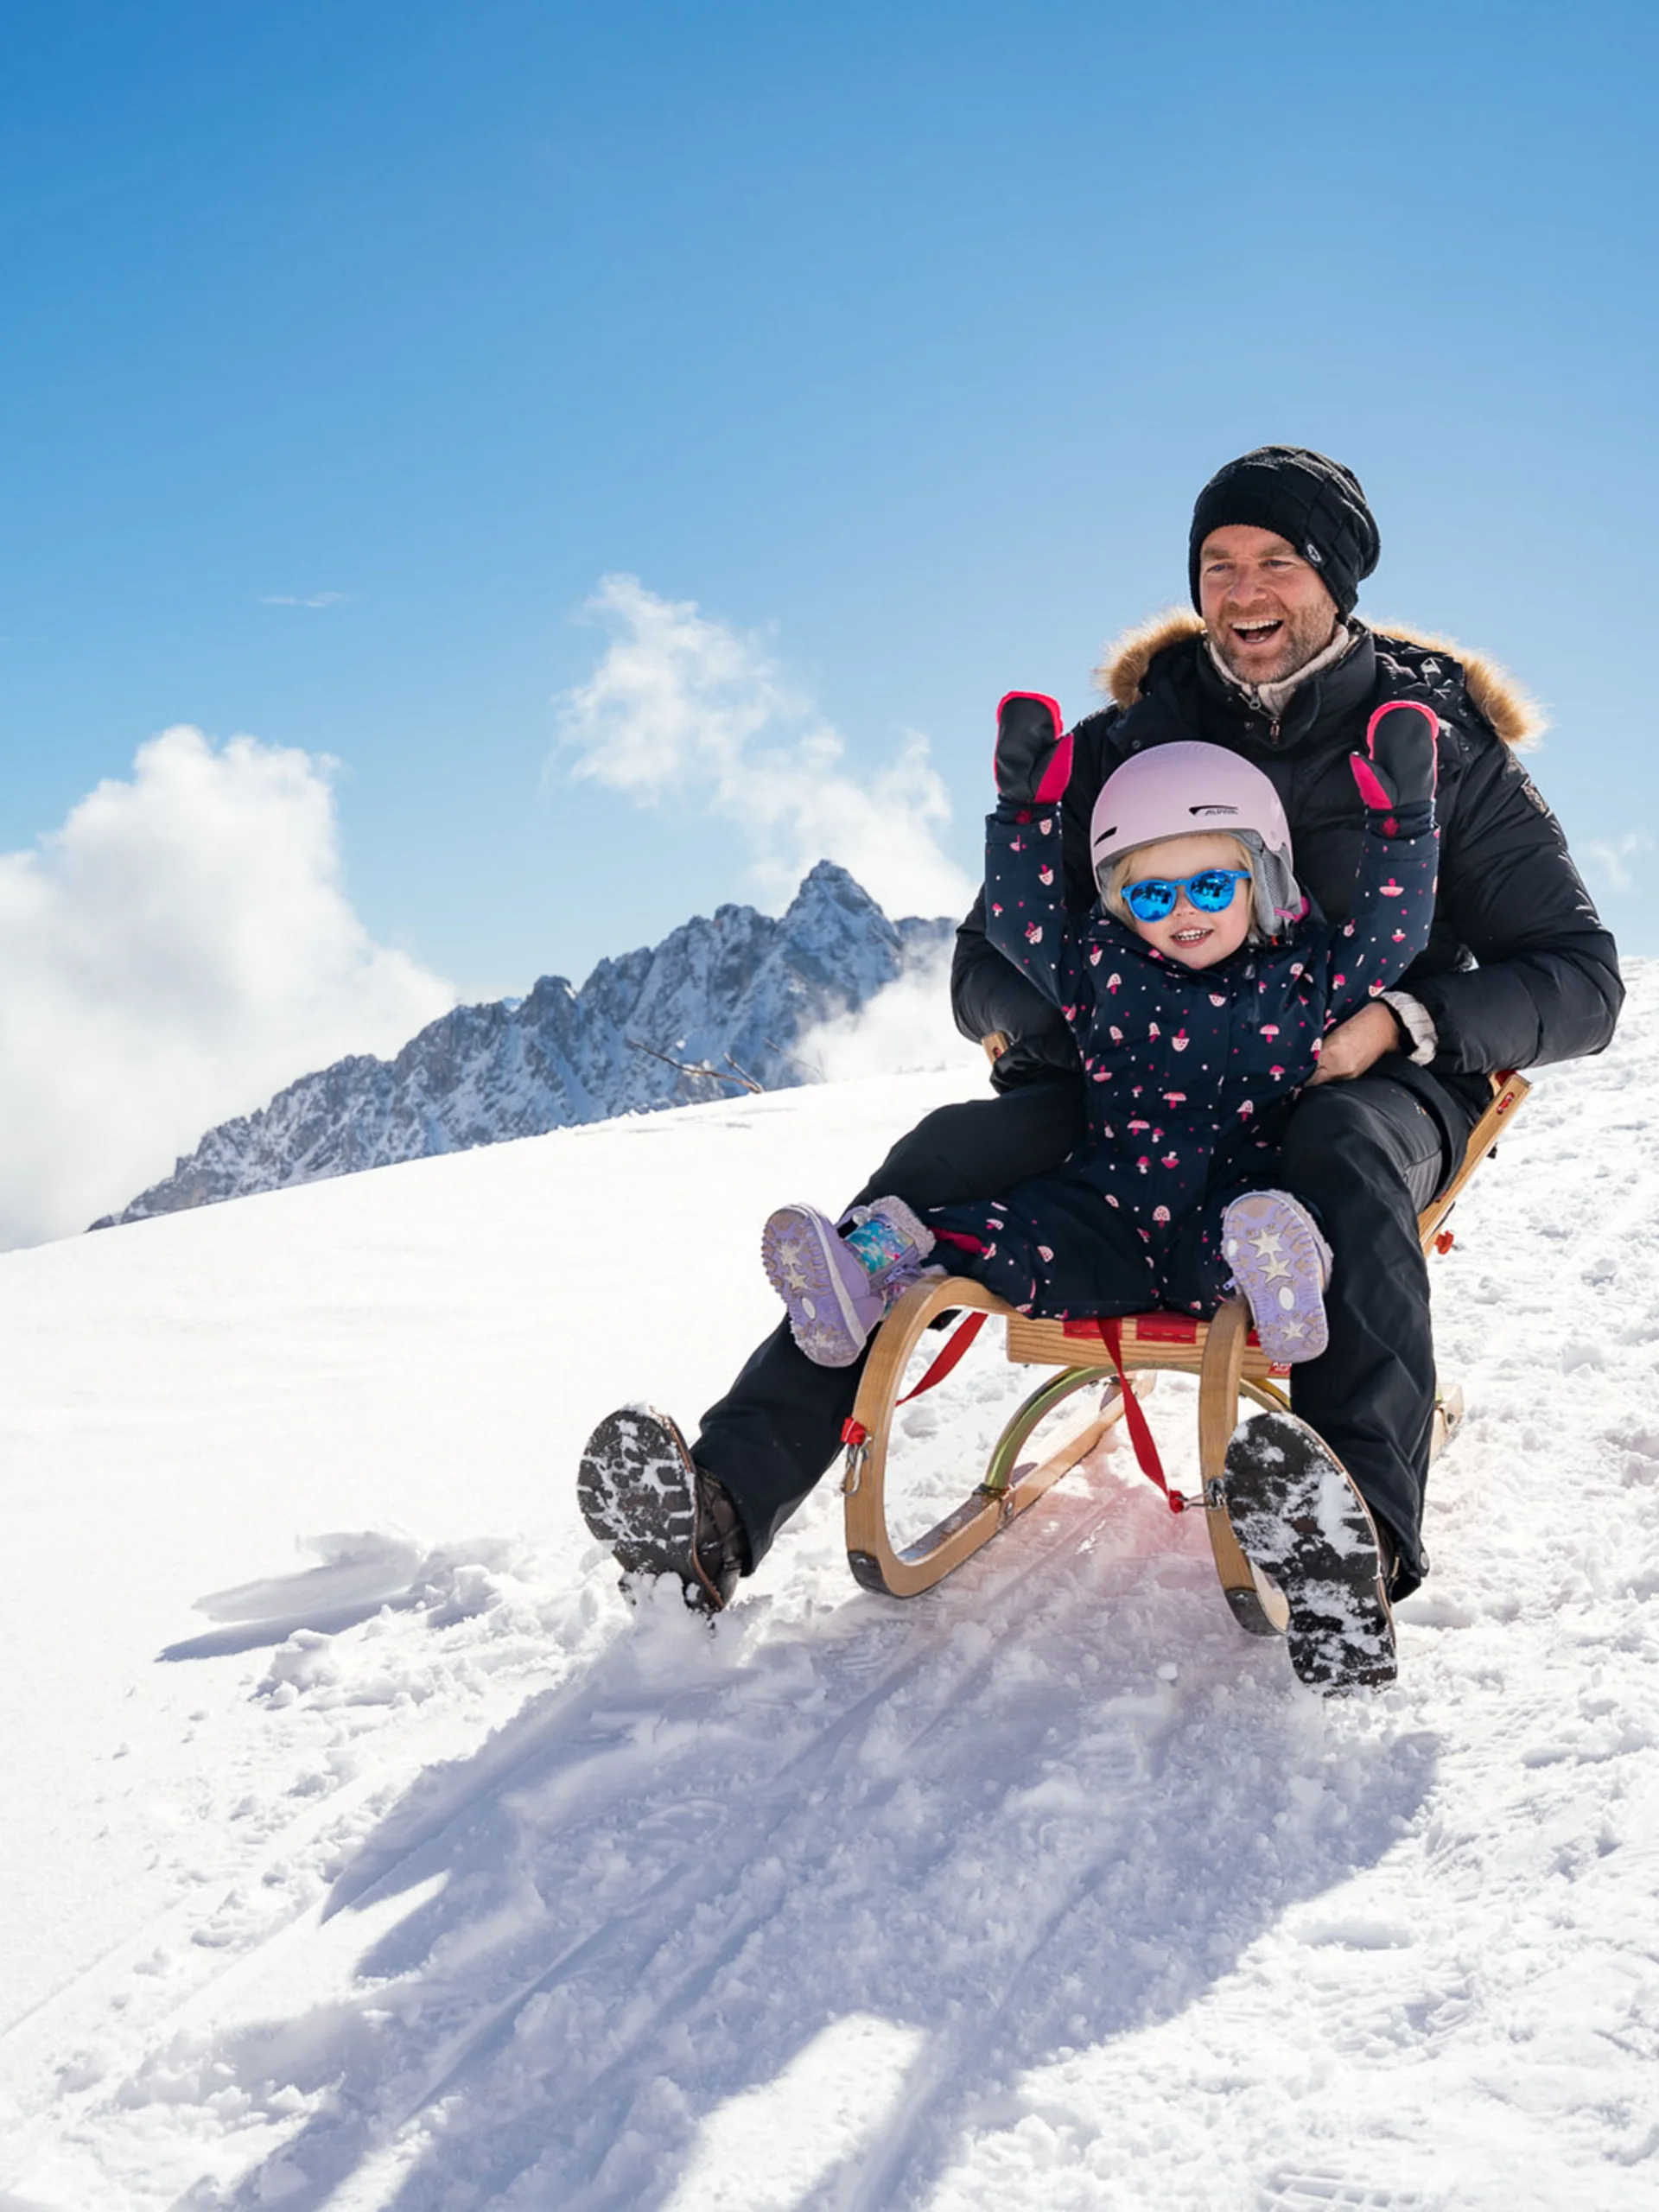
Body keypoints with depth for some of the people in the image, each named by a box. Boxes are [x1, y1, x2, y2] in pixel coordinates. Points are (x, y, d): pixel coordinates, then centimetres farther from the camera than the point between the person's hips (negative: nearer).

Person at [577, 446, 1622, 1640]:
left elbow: (1582, 978, -1)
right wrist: (1080, 1021, -16)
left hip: (1365, 1083, -1)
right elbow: (986, 968, 8)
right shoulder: (1120, 745, 8)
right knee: (945, 1157, -25)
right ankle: (723, 1508, -38)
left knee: (1345, 1149, -39)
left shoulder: (1441, 748, 2)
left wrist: (1405, 1023, -21)